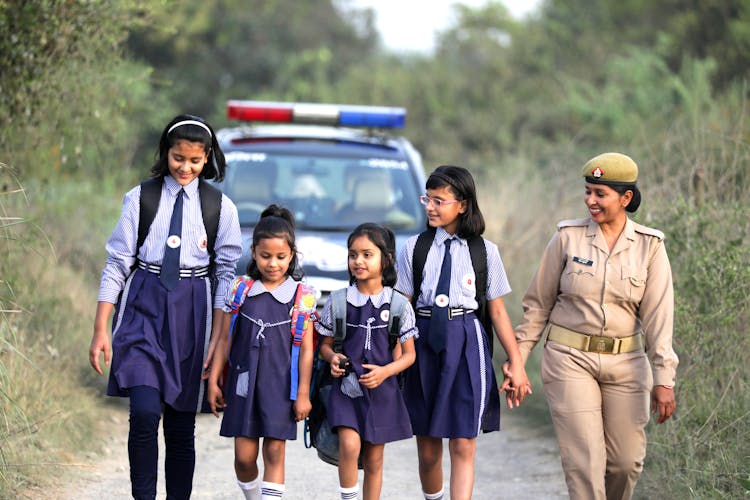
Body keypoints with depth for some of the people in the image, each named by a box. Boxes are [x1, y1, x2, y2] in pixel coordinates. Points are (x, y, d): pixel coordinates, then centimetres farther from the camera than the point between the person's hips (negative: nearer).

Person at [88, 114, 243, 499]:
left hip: (192, 312, 1)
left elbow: (226, 275, 4)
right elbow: (117, 264, 3)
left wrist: (217, 341, -2)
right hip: (143, 308, -1)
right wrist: (101, 331, -1)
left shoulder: (220, 207, 5)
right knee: (144, 412, -17)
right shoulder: (140, 199, 3)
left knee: (181, 423, 4)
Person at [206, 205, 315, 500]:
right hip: (244, 381, 2)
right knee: (244, 456, 2)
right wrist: (213, 380, 6)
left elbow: (306, 348, -2)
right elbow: (225, 340, 8)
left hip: (281, 384, -2)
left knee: (274, 453, -4)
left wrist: (303, 393, -4)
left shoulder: (300, 295, -2)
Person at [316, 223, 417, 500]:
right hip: (346, 385, -1)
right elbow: (325, 343, 10)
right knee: (349, 444, -21)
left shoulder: (398, 305, 0)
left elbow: (408, 354, 4)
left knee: (374, 460, 7)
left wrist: (385, 371, -13)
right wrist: (332, 358, -12)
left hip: (381, 390, 1)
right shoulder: (339, 302, 1)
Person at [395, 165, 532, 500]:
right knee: (427, 448, 9)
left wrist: (516, 362, 4)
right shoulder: (414, 248, 5)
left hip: (466, 345, -2)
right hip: (424, 343, 2)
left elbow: (497, 310, 6)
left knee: (463, 447, -8)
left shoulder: (485, 251, 2)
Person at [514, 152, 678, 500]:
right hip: (570, 358, -1)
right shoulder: (568, 237, -3)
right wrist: (518, 356, 2)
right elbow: (539, 302, 4)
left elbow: (658, 314, -5)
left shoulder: (649, 246, -2)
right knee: (584, 461, -8)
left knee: (626, 461, 6)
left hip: (625, 363, 1)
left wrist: (664, 378, -11)